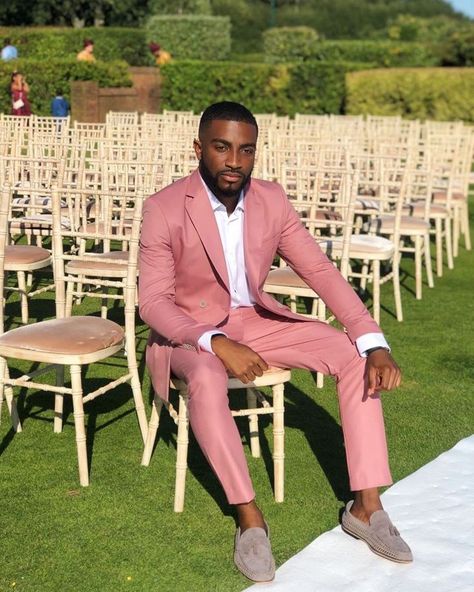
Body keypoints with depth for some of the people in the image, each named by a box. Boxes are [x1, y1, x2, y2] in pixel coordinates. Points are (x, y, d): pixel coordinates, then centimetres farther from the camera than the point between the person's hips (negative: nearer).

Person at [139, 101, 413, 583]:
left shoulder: (271, 200, -6)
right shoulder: (164, 209, -18)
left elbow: (320, 270, -9)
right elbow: (152, 302, -20)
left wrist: (374, 343, -22)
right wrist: (217, 344, -36)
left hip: (255, 320, 5)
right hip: (190, 330, -4)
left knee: (355, 355, -14)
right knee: (207, 380, -40)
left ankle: (365, 505, -11)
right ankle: (249, 516, -26)